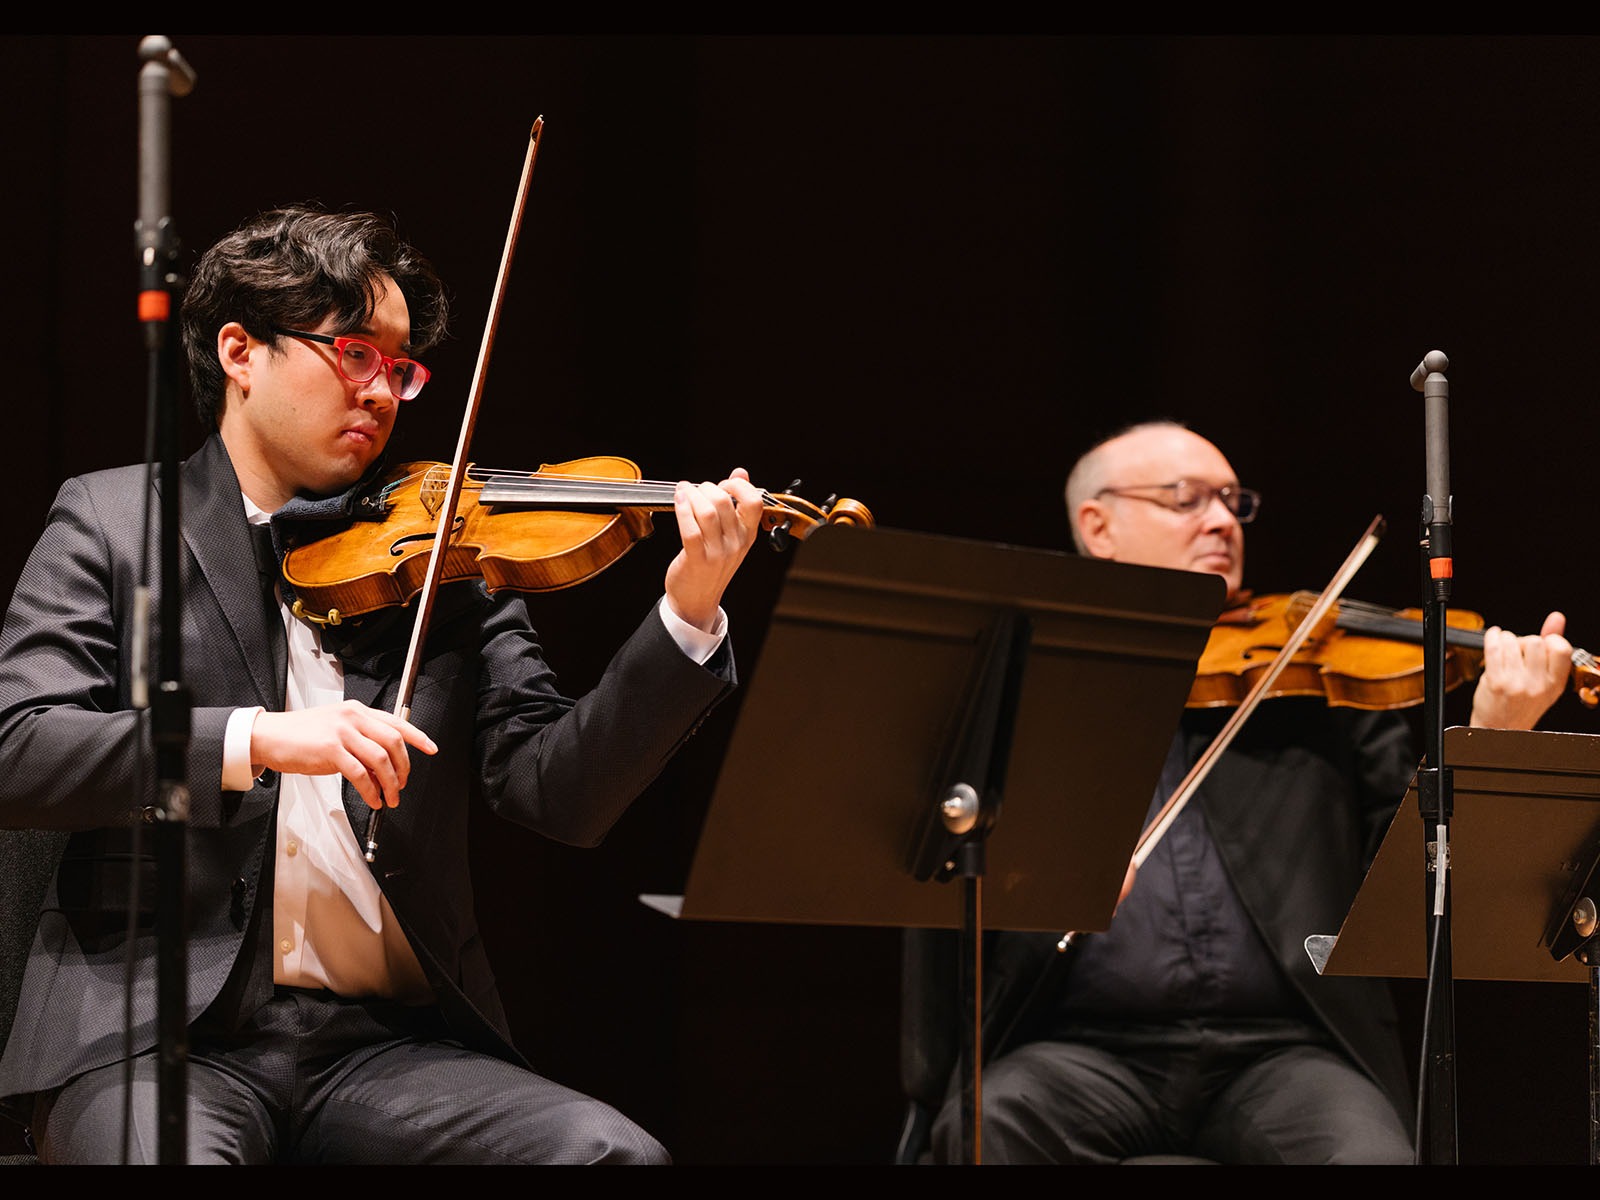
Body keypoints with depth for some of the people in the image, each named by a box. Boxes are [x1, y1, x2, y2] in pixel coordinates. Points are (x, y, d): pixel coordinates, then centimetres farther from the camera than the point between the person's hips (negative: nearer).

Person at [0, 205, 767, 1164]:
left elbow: (561, 795, 3)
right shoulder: (110, 522, 8)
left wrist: (690, 615, -12)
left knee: (613, 1152, -22)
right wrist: (254, 741, -20)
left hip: (388, 1040, 3)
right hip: (157, 1035, -3)